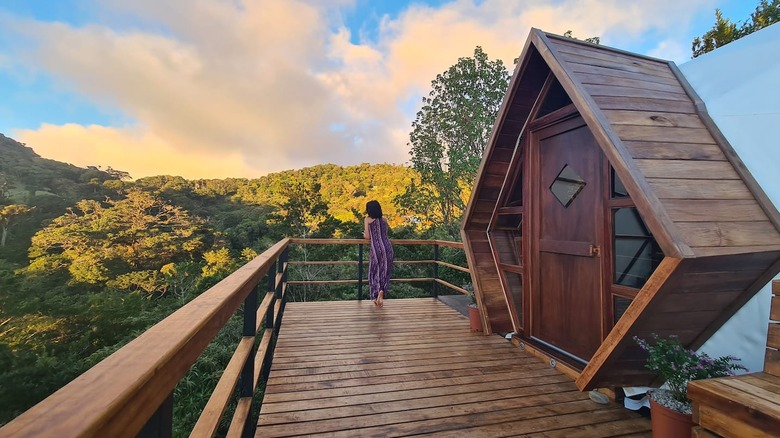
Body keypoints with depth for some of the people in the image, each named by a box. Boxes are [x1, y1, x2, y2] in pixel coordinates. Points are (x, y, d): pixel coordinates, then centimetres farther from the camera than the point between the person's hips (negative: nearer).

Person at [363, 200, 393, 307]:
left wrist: (364, 235, 23)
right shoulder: (384, 220, 16)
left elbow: (368, 236, 1)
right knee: (385, 271, 10)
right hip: (387, 247, 3)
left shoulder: (367, 220, 4)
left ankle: (376, 296, 5)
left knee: (375, 272, 8)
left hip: (376, 248, -3)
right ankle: (381, 291, -8)